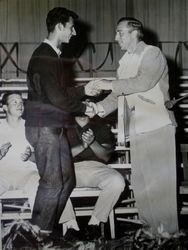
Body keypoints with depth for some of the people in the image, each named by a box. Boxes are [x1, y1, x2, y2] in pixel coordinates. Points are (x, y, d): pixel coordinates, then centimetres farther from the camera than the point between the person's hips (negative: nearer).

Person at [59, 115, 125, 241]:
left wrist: (92, 143, -15)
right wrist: (83, 146, -14)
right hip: (72, 168, 0)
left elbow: (106, 156, 5)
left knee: (117, 181, -33)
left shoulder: (101, 127, 19)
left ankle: (94, 222, -17)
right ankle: (71, 225, -23)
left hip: (96, 167, 0)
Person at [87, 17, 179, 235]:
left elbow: (144, 82, -22)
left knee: (162, 178, -3)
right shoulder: (124, 61, 13)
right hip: (137, 127, 7)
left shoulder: (153, 54, -7)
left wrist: (110, 84, -20)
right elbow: (119, 93, 13)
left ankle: (168, 229, 6)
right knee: (140, 179, 8)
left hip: (159, 125, -7)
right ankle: (152, 227, 18)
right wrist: (102, 106, -4)